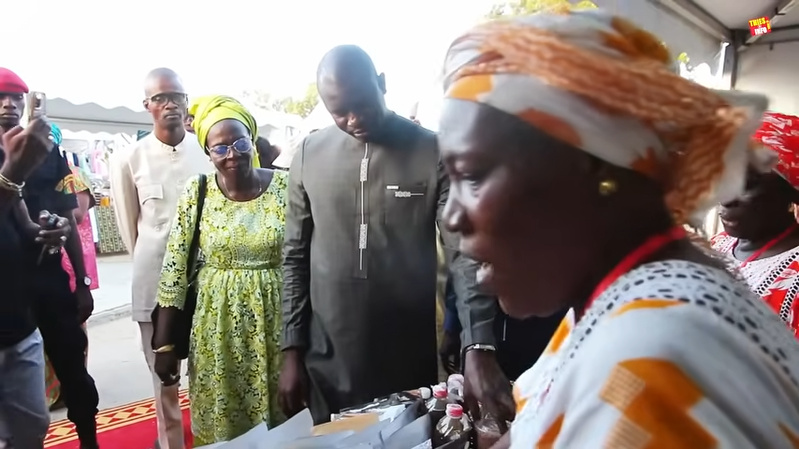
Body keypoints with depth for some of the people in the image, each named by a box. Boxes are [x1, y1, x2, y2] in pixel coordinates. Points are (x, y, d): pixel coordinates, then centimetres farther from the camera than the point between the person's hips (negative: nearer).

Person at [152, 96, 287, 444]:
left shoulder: (283, 187, -7)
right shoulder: (195, 193, -5)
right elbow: (174, 268, -2)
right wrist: (163, 343, -2)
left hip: (275, 321, 0)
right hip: (218, 326, 1)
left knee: (280, 423, 13)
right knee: (220, 424, 13)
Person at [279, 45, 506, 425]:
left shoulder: (434, 152, -7)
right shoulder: (309, 156, 1)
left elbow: (466, 253, -12)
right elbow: (296, 258, 6)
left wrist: (479, 347, -24)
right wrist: (292, 350, 4)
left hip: (411, 360, -2)